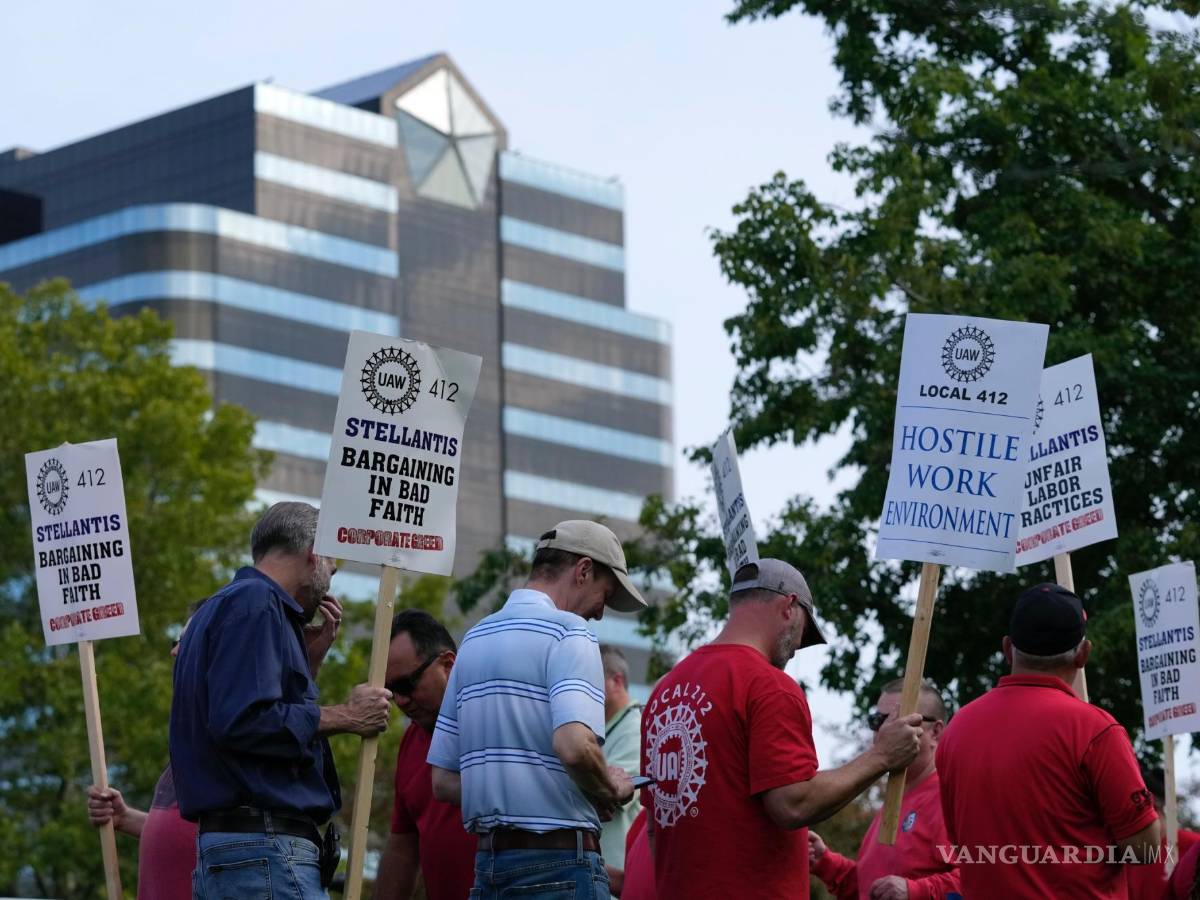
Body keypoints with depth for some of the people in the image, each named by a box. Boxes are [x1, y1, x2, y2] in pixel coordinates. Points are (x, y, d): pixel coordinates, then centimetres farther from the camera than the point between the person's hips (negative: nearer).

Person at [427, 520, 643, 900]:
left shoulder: (475, 637, 17)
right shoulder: (567, 631, -7)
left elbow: (443, 781, 16)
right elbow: (575, 746, -25)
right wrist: (610, 790, -7)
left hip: (487, 862, 8)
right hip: (560, 861, -8)